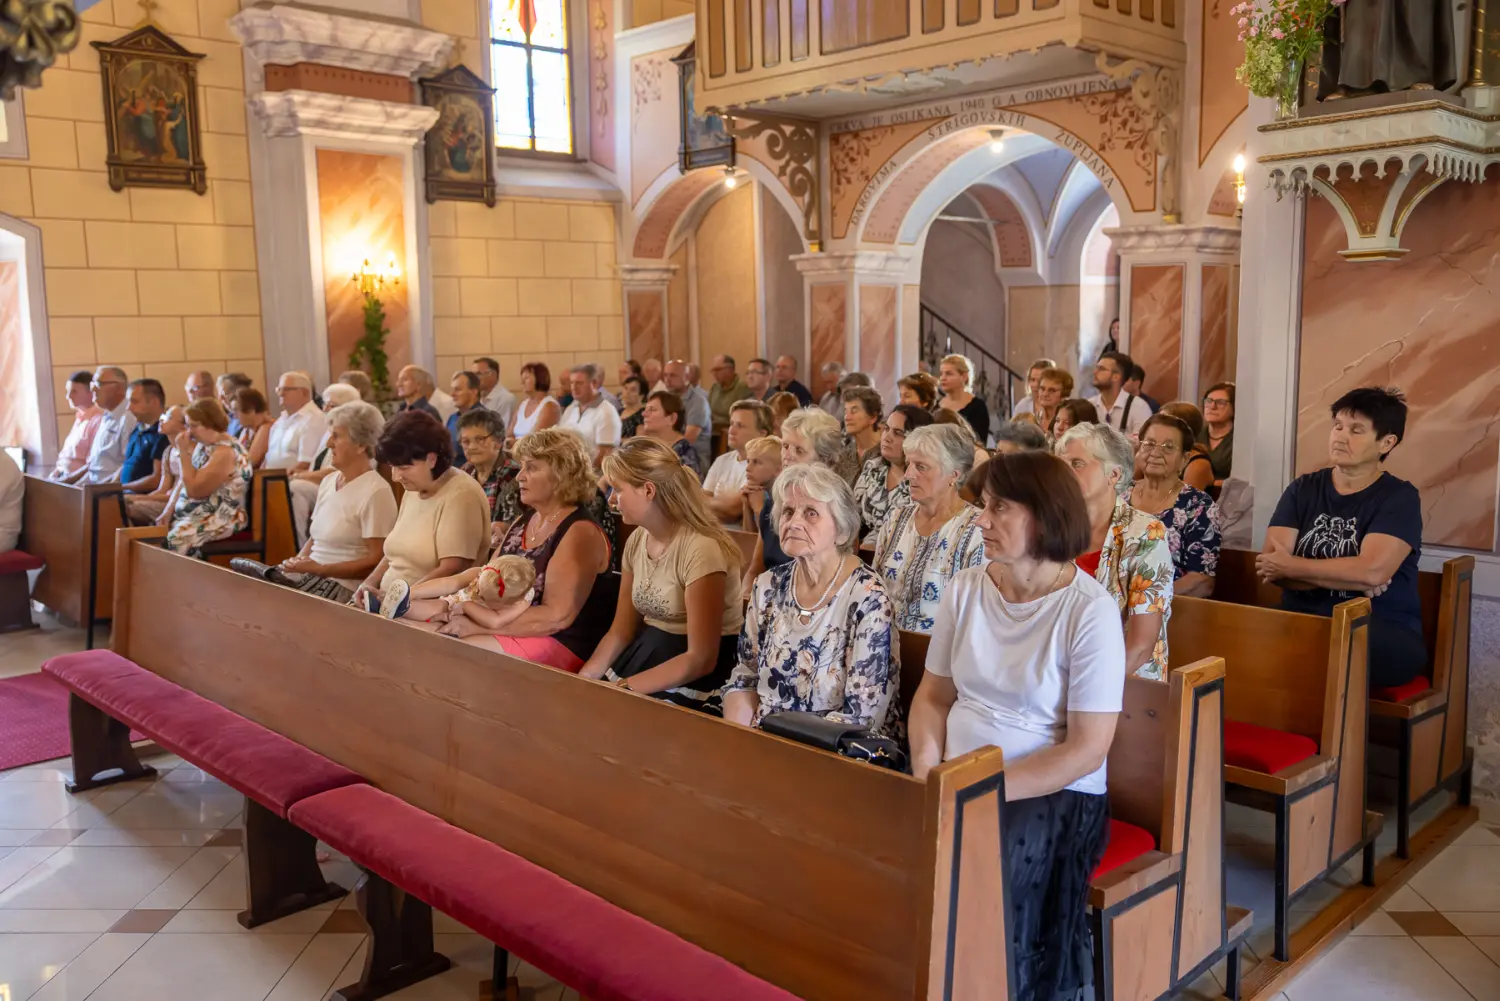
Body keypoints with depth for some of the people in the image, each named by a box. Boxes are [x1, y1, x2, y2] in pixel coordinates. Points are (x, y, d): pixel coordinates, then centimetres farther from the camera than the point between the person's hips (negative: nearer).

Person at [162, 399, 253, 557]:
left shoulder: (225, 452, -17)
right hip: (190, 514, 9)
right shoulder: (202, 445, 11)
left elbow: (194, 490, -21)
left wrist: (184, 452, -16)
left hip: (221, 519, -9)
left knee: (178, 537, -33)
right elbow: (184, 481, 17)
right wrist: (168, 511, 4)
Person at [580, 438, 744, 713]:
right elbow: (621, 631, 8)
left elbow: (700, 659, -20)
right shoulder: (637, 541, 4)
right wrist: (581, 680, -7)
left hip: (694, 680, -7)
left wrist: (622, 688, -22)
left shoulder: (701, 550, -20)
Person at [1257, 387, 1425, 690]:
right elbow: (1270, 566, -2)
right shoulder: (1302, 489, 11)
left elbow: (1371, 572, -18)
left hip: (1383, 633, -3)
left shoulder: (1400, 497, 0)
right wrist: (1346, 576, -14)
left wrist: (1290, 567, -8)